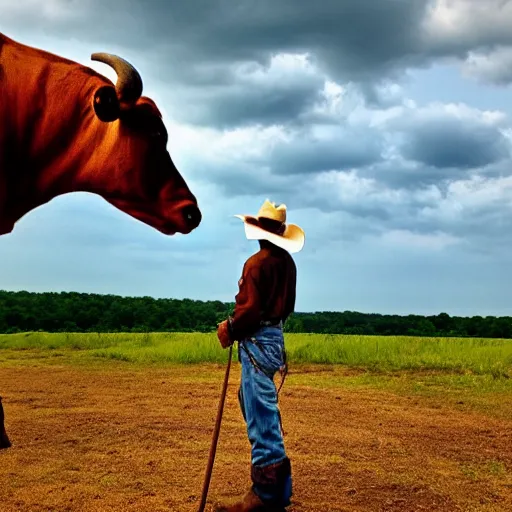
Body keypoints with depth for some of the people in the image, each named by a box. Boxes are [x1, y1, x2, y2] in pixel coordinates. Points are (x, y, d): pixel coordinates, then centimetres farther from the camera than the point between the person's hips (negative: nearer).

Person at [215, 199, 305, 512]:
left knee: (261, 414, -5)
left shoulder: (258, 263, -16)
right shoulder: (287, 262, 10)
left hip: (258, 340, -10)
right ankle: (277, 485, 31)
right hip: (274, 335, 10)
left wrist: (230, 329, -5)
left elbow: (250, 310, -21)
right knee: (252, 400, 22)